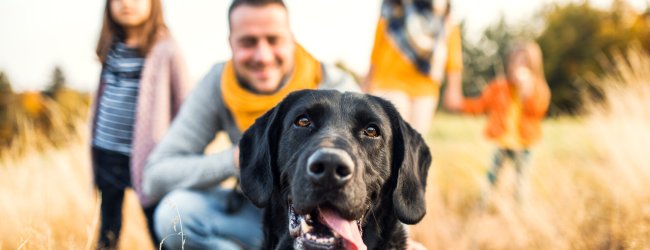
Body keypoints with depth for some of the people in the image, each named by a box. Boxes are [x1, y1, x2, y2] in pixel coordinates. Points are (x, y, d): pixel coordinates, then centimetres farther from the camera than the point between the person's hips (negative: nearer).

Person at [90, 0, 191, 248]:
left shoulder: (165, 50, -7)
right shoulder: (111, 46, 9)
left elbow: (185, 105, -5)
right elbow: (103, 95, 16)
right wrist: (95, 140, 15)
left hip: (145, 154, -5)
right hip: (107, 153, 6)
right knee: (108, 228, 15)